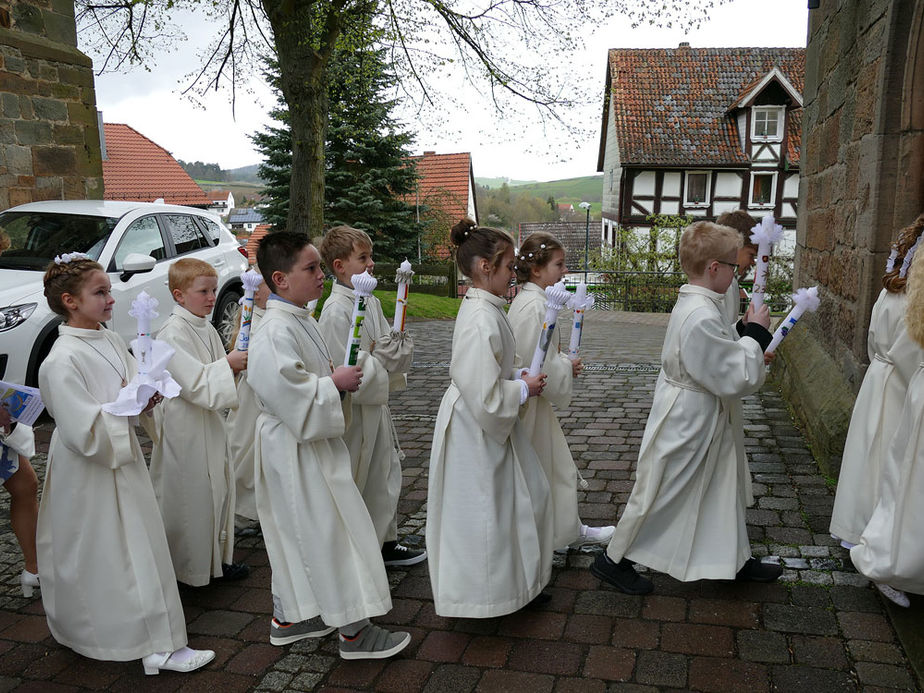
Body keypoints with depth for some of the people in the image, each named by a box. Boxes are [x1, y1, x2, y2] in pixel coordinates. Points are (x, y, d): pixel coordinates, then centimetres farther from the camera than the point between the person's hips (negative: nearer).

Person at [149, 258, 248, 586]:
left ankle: (217, 557, 28)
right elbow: (193, 382, -23)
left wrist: (237, 363, 0)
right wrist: (227, 364, -22)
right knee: (190, 494, 2)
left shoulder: (207, 329, 10)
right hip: (184, 426, -9)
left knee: (218, 488, 15)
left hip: (209, 423, 9)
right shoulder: (173, 333, -17)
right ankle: (190, 565, 16)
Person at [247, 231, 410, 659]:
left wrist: (339, 378, 6)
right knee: (329, 532, -2)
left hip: (311, 441, 11)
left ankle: (287, 618, 33)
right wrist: (335, 383, -18)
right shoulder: (276, 332, -22)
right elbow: (288, 393, -29)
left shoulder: (299, 321, 10)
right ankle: (353, 629, 10)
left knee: (299, 533, 19)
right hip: (295, 448, -11)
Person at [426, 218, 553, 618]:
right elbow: (485, 397, -30)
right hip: (476, 431, -10)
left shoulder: (485, 308, 5)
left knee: (529, 493, 20)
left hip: (494, 425, 10)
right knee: (482, 511, 7)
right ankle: (480, 593, 27)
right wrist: (524, 389, -15)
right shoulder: (481, 321, -27)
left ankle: (519, 579, 38)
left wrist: (519, 378, 4)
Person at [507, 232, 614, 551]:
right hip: (530, 403, -10)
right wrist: (568, 367, -10)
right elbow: (537, 364, -26)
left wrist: (564, 362, 7)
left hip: (536, 400, 10)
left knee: (559, 468, 20)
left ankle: (570, 530, 34)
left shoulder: (528, 300, 9)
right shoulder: (535, 306, -23)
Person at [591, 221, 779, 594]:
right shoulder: (702, 317, -30)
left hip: (704, 421, 10)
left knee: (723, 485, 22)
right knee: (659, 491, 5)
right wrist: (755, 334, -15)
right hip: (687, 423, -10)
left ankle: (736, 559, 41)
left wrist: (750, 346, 7)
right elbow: (735, 379, -25)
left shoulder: (697, 304, 3)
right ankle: (614, 559, 23)